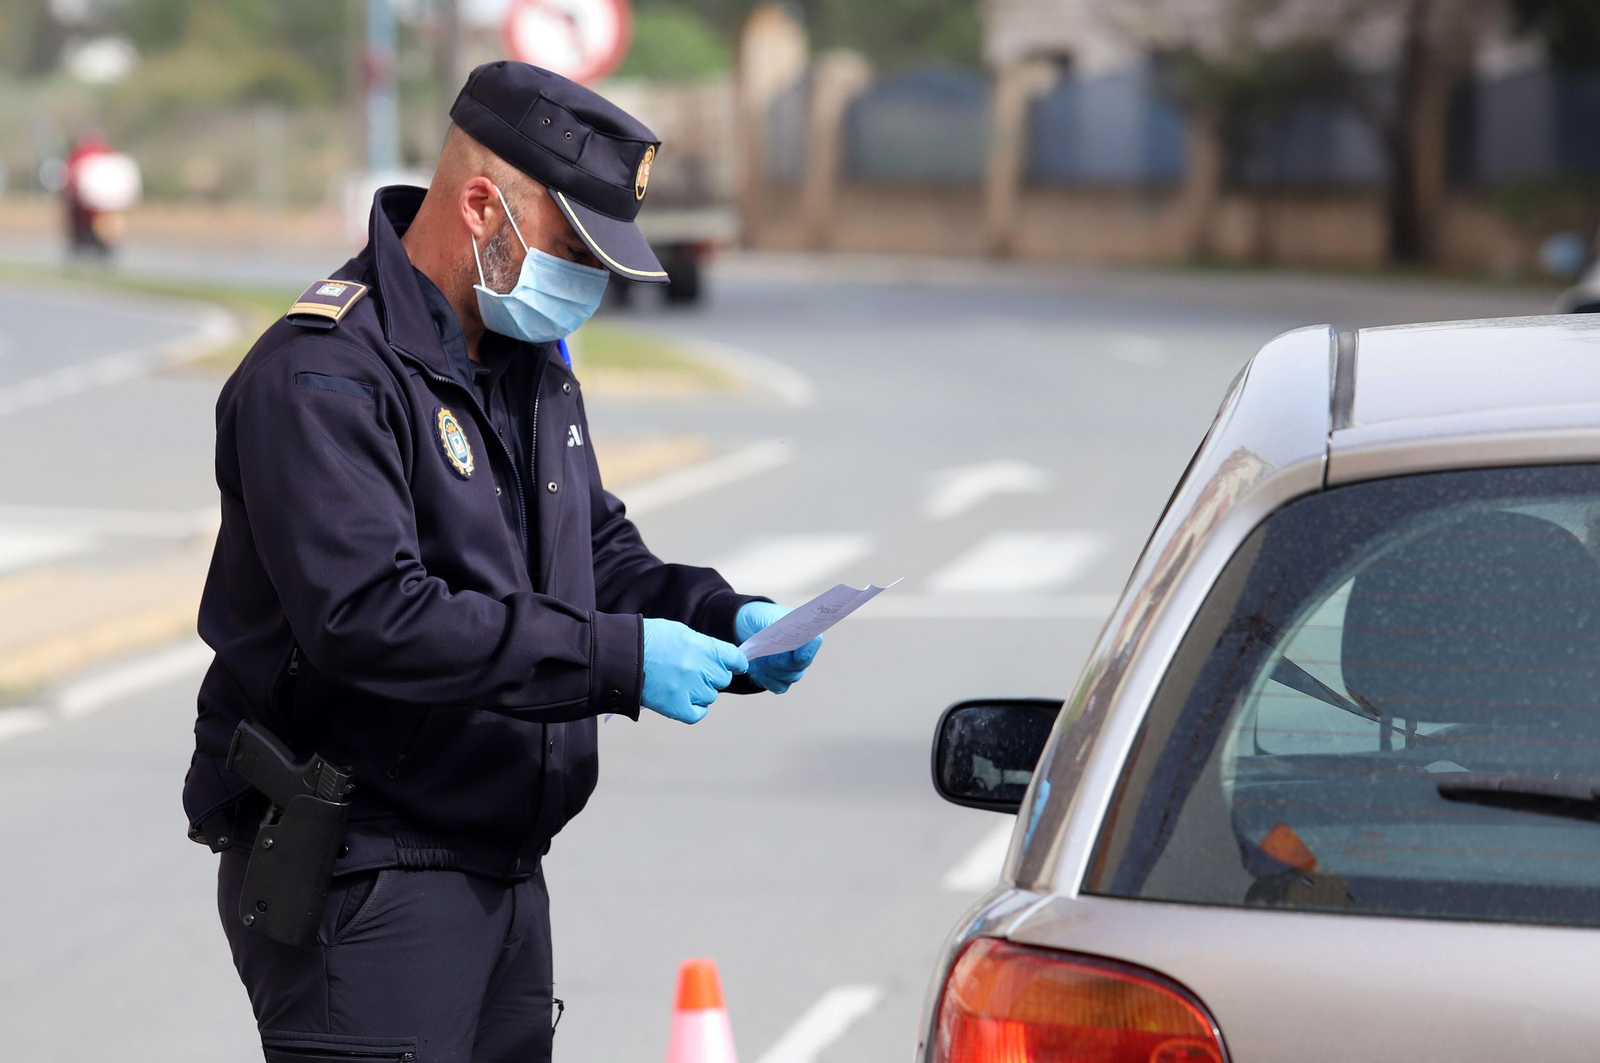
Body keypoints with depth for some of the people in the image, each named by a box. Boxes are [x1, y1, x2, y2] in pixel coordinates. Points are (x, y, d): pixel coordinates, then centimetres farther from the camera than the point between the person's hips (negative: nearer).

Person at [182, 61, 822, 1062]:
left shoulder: (532, 361, 14)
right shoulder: (324, 376, -17)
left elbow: (599, 551, 24)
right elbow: (368, 620, -27)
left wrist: (722, 617, 2)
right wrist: (618, 659, -27)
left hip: (504, 866, 9)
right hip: (362, 877, -9)